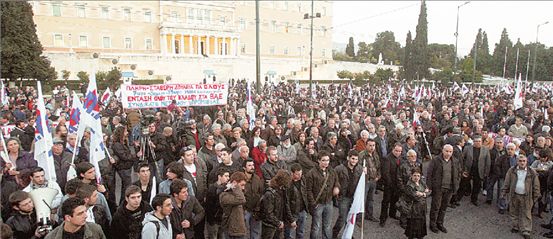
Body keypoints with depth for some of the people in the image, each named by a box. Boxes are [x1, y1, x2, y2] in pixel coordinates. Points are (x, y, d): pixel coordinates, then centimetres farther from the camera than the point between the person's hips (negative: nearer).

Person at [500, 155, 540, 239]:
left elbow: (536, 186, 1)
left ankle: (526, 231, 13)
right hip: (514, 196, 2)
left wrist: (536, 197, 1)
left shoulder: (532, 172, -4)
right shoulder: (511, 171, -1)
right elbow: (506, 183, 3)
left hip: (526, 197, -2)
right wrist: (504, 193, 1)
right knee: (514, 213, 13)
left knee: (526, 215, 5)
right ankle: (516, 227, 30)